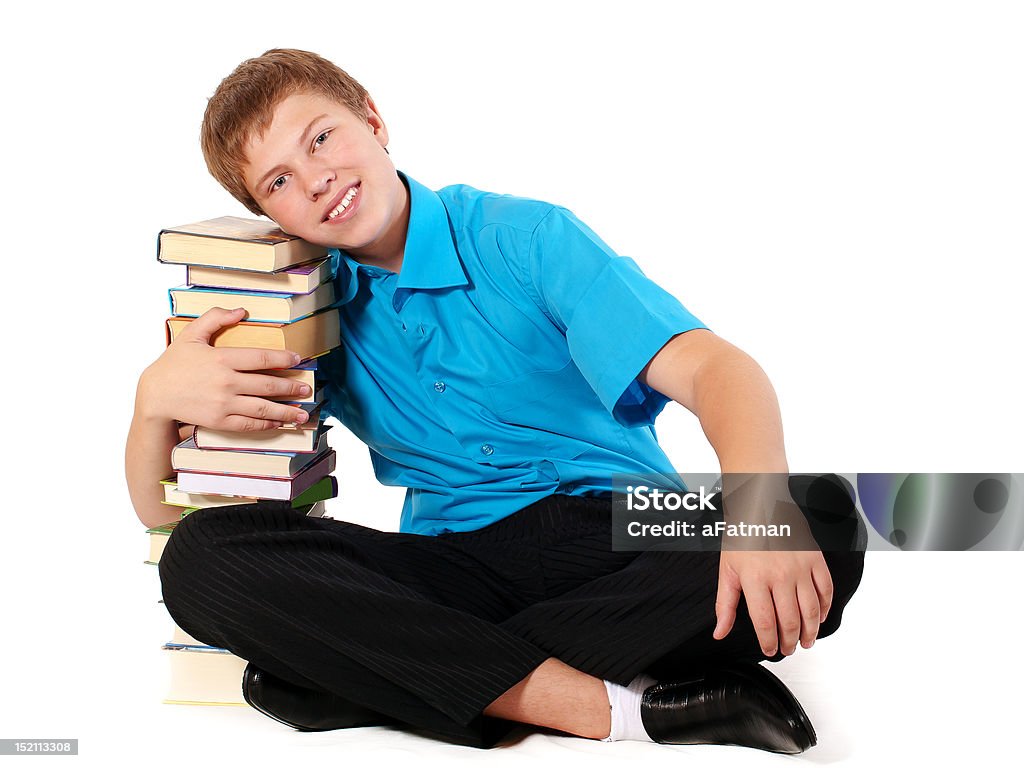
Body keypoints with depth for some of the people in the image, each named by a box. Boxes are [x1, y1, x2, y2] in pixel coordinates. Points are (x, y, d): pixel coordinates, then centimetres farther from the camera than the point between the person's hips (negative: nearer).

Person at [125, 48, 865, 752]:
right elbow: (164, 508, 9)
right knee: (200, 558, -22)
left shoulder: (523, 238, -2)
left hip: (631, 544, -2)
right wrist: (157, 397, -14)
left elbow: (711, 368, -16)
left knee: (820, 519, -32)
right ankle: (614, 706, -29)